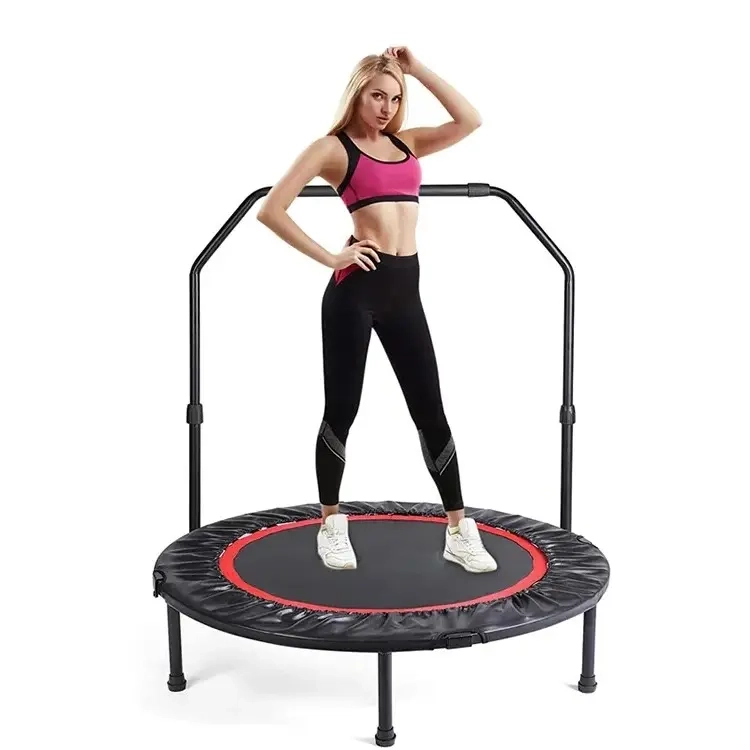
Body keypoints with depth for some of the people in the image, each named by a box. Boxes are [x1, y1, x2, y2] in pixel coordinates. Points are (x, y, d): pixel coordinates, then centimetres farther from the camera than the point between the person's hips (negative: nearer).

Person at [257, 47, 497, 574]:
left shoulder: (407, 143, 16)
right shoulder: (332, 148, 1)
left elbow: (469, 121, 6)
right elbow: (271, 211, -6)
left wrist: (416, 69, 6)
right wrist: (330, 258, -9)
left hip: (405, 290, 5)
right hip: (357, 288, -5)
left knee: (431, 410, 6)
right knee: (342, 409, 4)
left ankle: (459, 532, 13)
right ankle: (332, 526, 21)